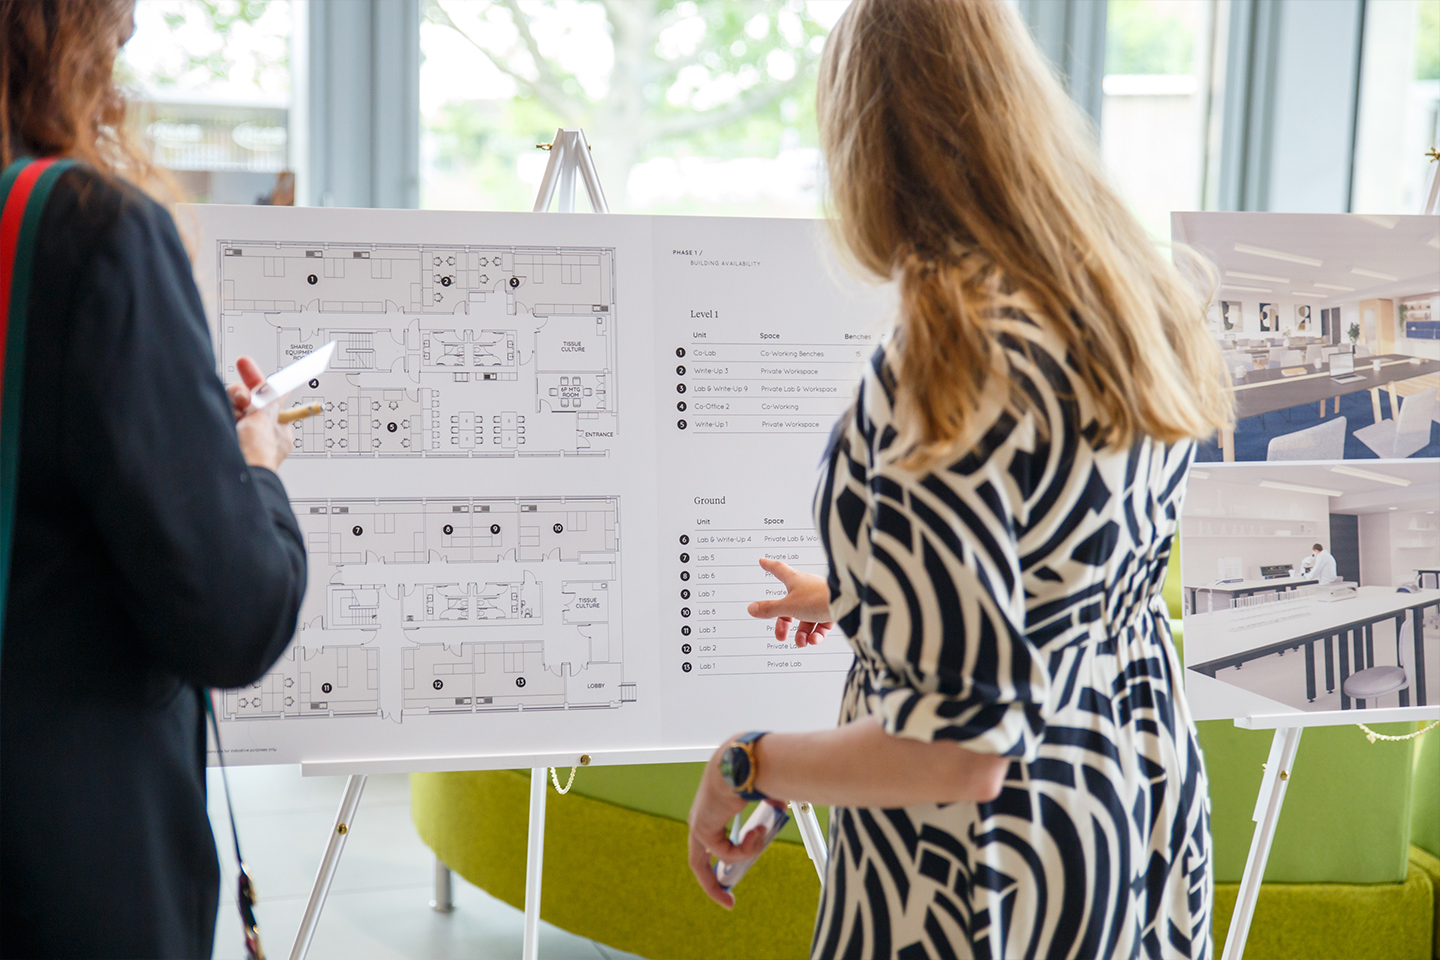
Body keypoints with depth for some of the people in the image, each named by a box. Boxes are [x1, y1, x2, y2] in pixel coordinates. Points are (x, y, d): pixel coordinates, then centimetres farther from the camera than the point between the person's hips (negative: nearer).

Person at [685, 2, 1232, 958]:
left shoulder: (949, 368, -27)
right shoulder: (1143, 310, -1)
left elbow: (963, 751, -29)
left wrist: (745, 766, -13)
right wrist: (853, 601, 27)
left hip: (992, 881, -8)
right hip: (1144, 818, 8)